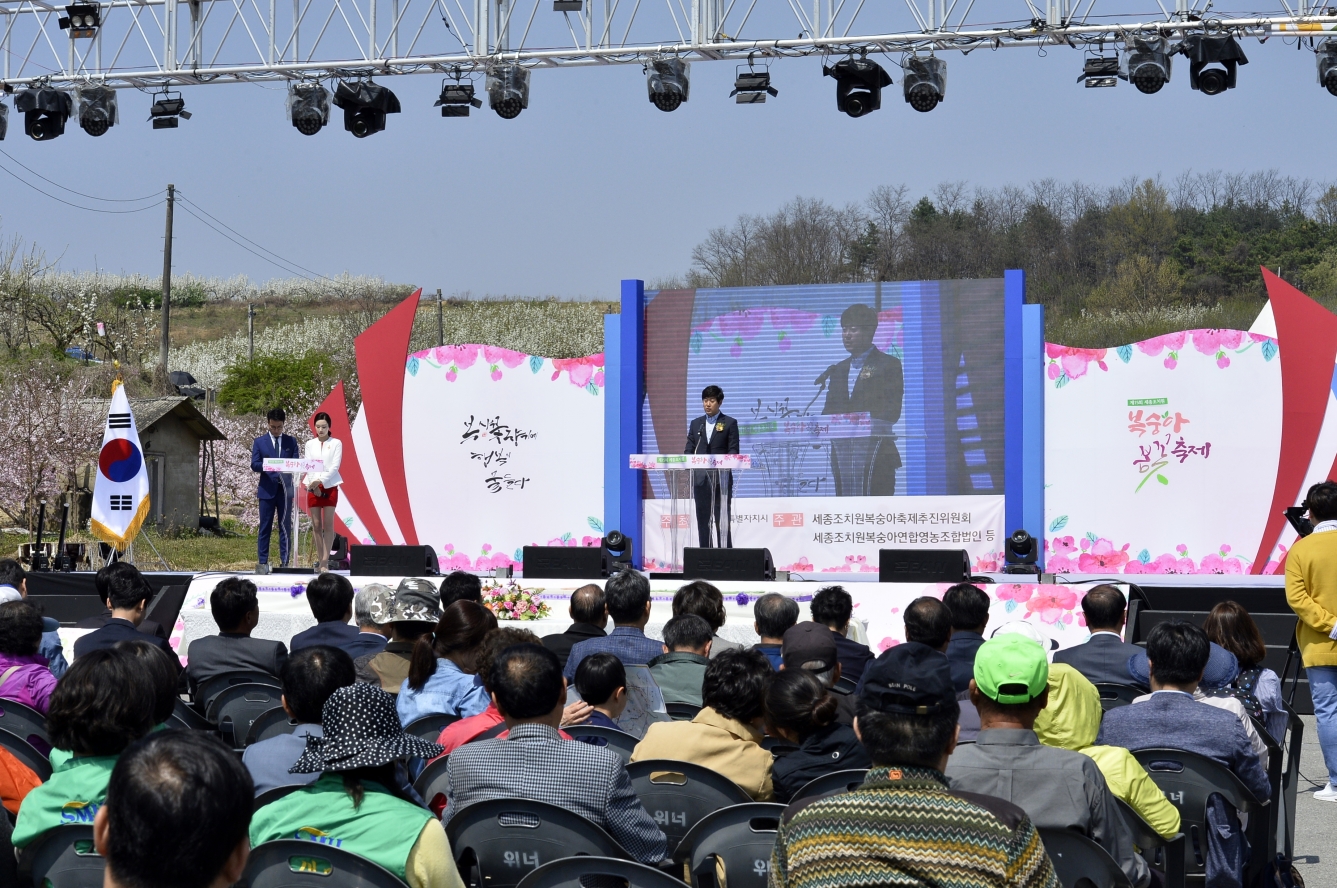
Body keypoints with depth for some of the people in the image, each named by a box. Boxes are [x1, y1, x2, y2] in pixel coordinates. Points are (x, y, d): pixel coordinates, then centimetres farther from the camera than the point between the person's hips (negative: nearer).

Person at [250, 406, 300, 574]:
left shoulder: (291, 441, 10)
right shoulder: (259, 442, 7)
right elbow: (254, 465, -2)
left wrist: (285, 470, -19)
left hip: (285, 489, 1)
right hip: (267, 489, -1)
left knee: (285, 527, 2)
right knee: (265, 528, 1)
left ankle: (285, 562, 5)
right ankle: (262, 562, 3)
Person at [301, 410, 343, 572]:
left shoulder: (336, 443, 2)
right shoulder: (310, 444, 10)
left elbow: (335, 466, -5)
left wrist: (321, 481, -15)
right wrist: (312, 484, -10)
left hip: (329, 486, -3)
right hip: (313, 487, 3)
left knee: (328, 525, -6)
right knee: (316, 526, 2)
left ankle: (325, 561, -8)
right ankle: (319, 560, 5)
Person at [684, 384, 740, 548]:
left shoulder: (730, 423, 3)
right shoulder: (696, 423, 14)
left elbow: (733, 450, -2)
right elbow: (689, 448, 10)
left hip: (721, 477, -4)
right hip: (700, 478, 4)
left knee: (722, 519, -3)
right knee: (703, 520, 5)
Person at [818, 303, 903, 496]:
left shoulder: (889, 365, 4)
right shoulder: (838, 369, 22)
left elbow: (892, 410, -6)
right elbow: (830, 408, 18)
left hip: (874, 446, -5)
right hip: (841, 449, 6)